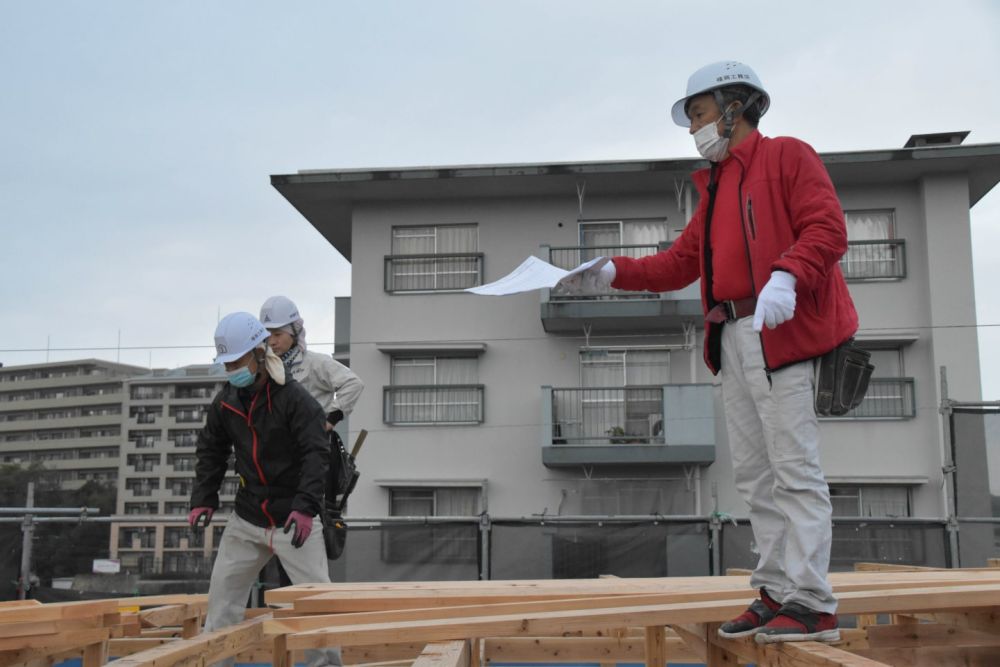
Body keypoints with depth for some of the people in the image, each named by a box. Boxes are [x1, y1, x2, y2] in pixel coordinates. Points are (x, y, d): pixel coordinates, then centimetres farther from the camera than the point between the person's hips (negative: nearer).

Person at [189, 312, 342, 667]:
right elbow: (210, 452, 13)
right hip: (246, 517, 5)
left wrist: (305, 507, -29)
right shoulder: (225, 402, 3)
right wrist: (202, 500, 3)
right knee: (222, 594, 8)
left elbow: (316, 454, -20)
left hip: (292, 518, -5)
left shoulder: (294, 398, -15)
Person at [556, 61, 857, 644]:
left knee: (795, 469, -9)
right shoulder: (716, 188, 26)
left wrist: (786, 275, -26)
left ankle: (813, 605, -6)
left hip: (783, 332, -8)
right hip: (734, 341, 8)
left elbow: (827, 227, -10)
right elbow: (680, 263, 21)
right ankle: (776, 594, 13)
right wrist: (611, 273, 11)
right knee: (756, 475, 7)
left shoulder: (786, 156, 3)